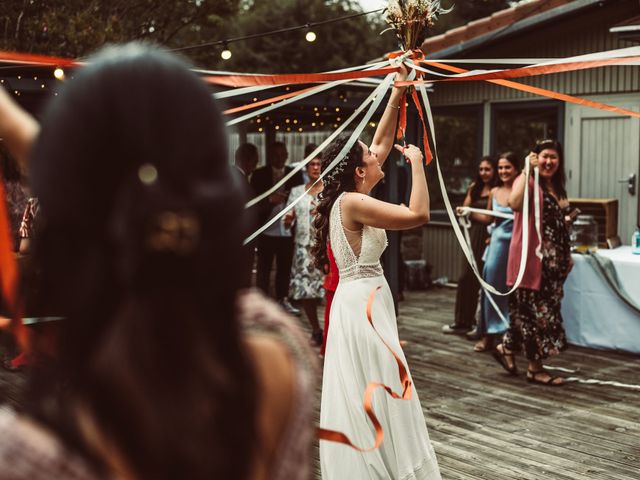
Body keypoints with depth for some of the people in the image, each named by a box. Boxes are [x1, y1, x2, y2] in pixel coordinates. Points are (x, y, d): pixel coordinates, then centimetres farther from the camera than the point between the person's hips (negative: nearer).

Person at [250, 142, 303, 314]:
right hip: (267, 229, -1)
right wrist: (270, 199, -20)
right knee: (263, 268, 4)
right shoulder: (259, 174, 3)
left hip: (287, 230, 2)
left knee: (285, 267, 8)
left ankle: (282, 299, 20)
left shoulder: (295, 174, 7)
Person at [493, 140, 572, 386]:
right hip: (532, 257, -8)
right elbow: (515, 203, -30)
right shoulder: (528, 181, -8)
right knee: (536, 310, -3)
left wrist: (567, 255, 20)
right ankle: (535, 367, 6)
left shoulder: (557, 188, 18)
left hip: (553, 259, 8)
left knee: (531, 309, 12)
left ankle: (507, 348, 27)